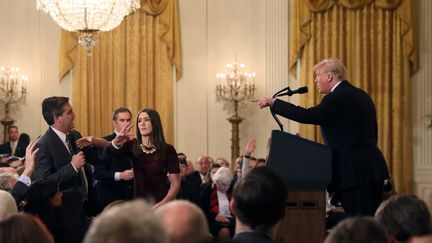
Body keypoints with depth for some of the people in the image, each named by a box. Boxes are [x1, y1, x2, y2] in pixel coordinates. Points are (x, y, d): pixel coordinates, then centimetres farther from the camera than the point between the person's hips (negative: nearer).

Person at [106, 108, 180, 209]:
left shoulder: (168, 150, -4)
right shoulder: (133, 146, 3)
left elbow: (175, 183, -6)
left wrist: (163, 204, -22)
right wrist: (116, 142, -38)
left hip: (161, 204, -3)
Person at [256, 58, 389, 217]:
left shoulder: (337, 98, -11)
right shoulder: (362, 96, 17)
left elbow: (308, 116, -20)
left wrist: (273, 102, -12)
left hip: (354, 172, -9)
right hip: (374, 168, 9)